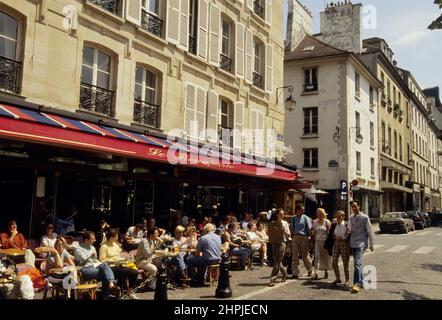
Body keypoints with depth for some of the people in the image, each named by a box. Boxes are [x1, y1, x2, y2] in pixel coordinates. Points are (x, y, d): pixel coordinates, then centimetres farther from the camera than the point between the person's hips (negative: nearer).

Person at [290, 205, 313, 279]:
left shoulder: (306, 218, 1)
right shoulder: (293, 219, 10)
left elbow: (309, 229, 1)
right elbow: (291, 229, 13)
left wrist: (309, 237, -4)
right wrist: (292, 236, 3)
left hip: (303, 237, -3)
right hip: (295, 237, 3)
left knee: (305, 255, 5)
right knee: (294, 256, 0)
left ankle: (310, 269, 28)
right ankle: (295, 273, 5)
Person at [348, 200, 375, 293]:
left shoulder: (365, 218, -4)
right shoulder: (351, 218, 12)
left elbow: (370, 231, 0)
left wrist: (371, 245, 2)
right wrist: (349, 230, -2)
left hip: (361, 243, -6)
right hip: (353, 243, 6)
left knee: (357, 263, -18)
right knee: (357, 264, 12)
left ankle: (356, 284, -21)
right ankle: (361, 282, 24)